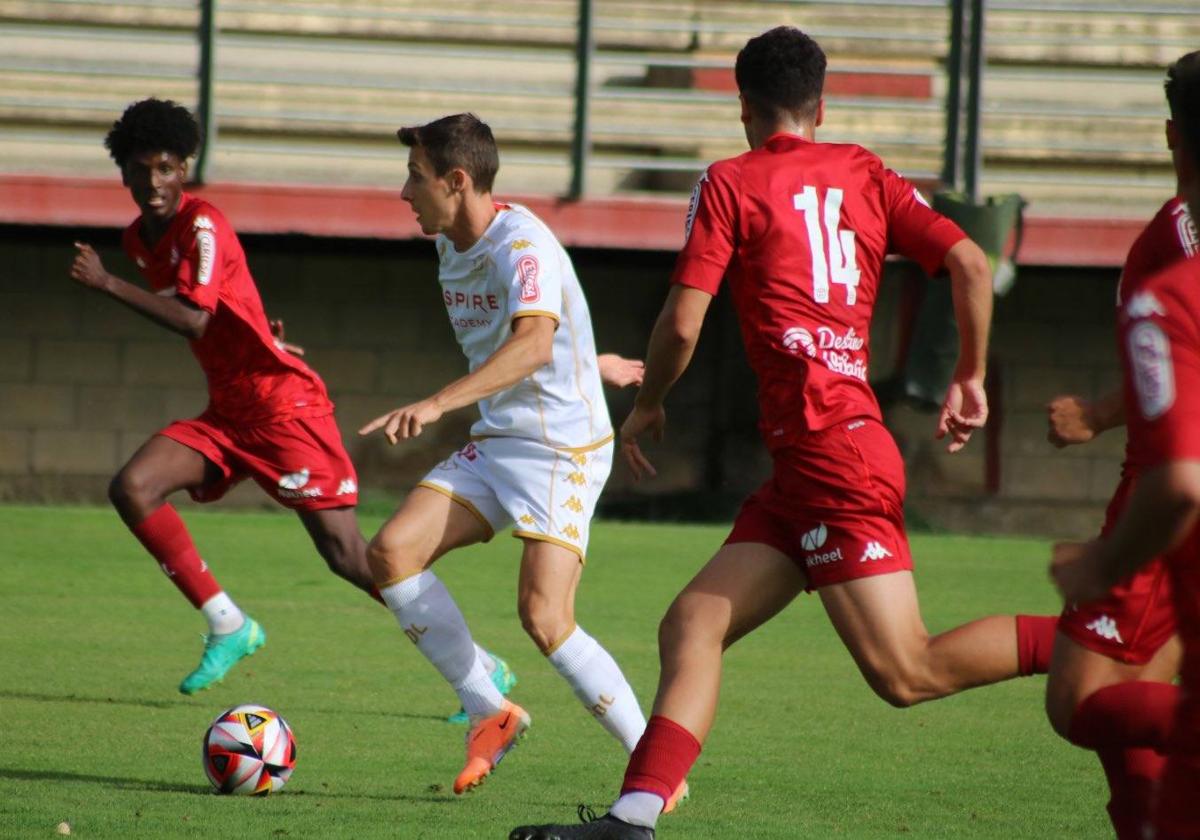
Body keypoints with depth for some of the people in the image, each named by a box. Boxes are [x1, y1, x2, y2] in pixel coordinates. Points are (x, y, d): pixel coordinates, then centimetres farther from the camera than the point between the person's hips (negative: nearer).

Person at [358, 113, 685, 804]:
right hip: (497, 443, 9)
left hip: (564, 447, -9)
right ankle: (491, 713, 2)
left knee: (544, 617, -21)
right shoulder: (452, 247, 10)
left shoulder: (522, 245, -20)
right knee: (391, 552, -8)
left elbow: (533, 344, -38)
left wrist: (438, 404, -48)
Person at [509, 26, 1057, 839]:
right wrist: (970, 379, 17)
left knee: (907, 672, -11)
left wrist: (648, 404, 13)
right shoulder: (864, 173, 14)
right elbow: (970, 263, 5)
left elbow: (682, 324, -6)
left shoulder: (732, 183, -1)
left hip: (833, 457, -8)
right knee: (691, 628, 4)